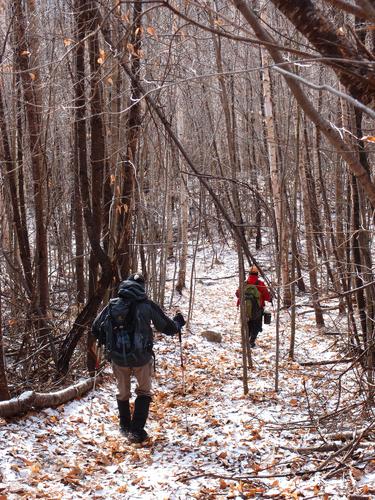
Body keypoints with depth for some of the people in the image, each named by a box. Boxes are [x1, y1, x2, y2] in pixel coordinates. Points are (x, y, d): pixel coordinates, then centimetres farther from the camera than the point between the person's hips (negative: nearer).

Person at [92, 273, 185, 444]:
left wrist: (106, 342, 26)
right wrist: (178, 322, 23)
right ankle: (137, 431, 10)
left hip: (118, 358, 2)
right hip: (141, 358, -2)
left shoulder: (112, 305, 0)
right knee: (143, 392, 19)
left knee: (123, 393, 24)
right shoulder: (147, 305, -6)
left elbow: (96, 330, 6)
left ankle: (125, 426, 39)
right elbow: (168, 327, 1)